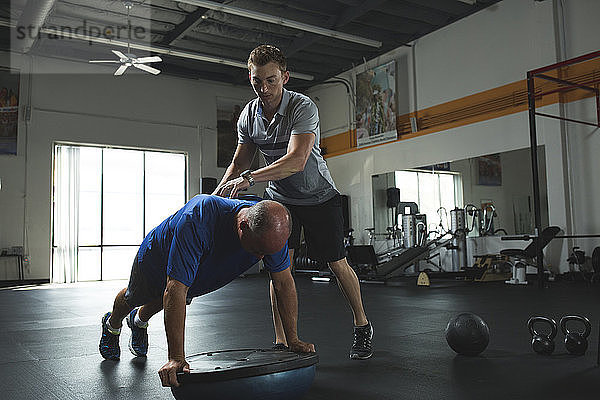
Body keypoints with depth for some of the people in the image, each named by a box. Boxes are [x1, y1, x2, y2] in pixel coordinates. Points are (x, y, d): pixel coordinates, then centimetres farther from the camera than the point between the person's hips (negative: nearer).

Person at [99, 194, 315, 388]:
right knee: (133, 298, 29)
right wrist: (176, 357, -51)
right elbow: (176, 289, -51)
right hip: (157, 258, -4)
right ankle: (112, 325, 63)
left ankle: (139, 321, 67)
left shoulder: (272, 228, -36)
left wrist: (293, 340, -22)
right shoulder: (198, 220, -51)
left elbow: (284, 282, -23)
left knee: (160, 302, 34)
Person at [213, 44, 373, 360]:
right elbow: (239, 162, 3)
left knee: (337, 265, 4)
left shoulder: (303, 107, -26)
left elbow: (297, 160, -39)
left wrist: (249, 178, -46)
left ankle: (362, 326, 26)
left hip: (318, 196, -4)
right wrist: (217, 194, -13)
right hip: (279, 198, 4)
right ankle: (281, 342, 1)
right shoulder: (248, 115, -8)